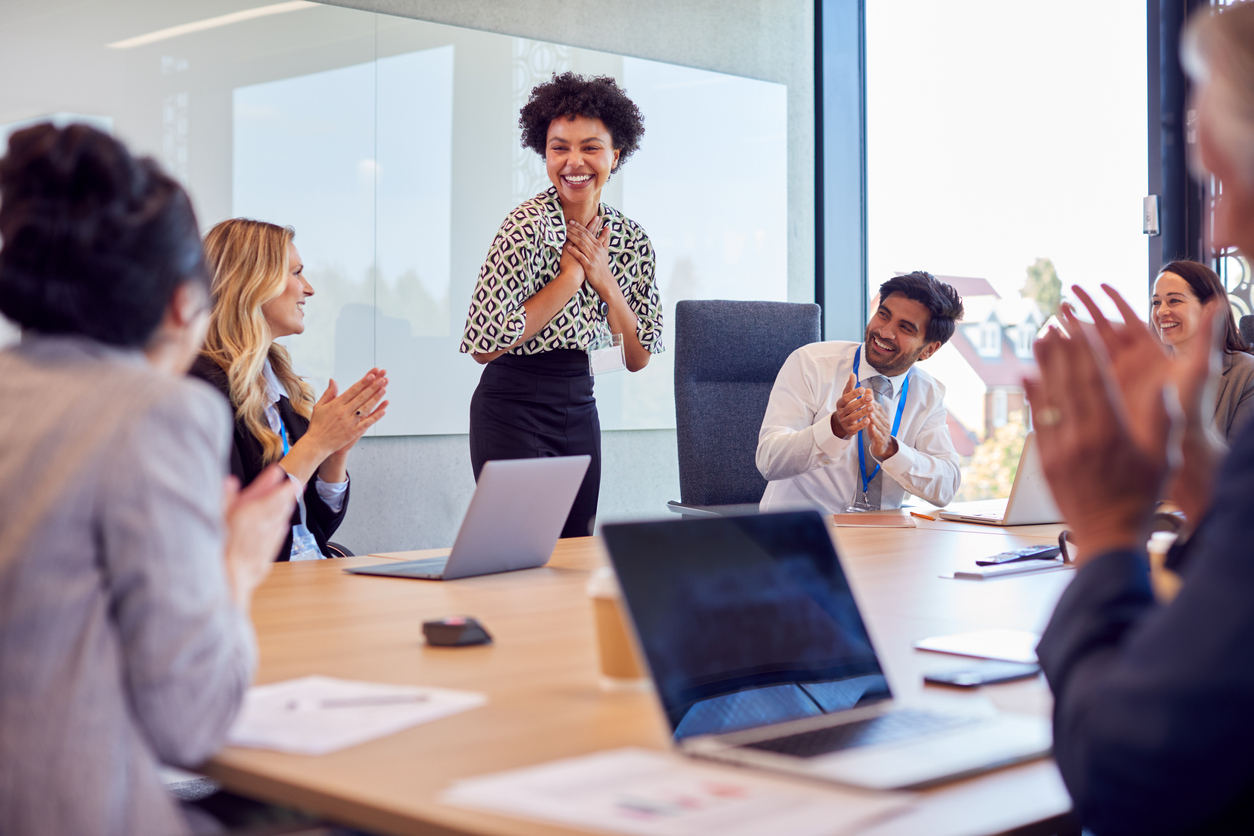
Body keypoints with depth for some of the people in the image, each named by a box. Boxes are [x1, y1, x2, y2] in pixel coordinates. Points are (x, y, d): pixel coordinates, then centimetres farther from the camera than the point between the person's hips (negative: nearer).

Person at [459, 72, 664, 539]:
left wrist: (604, 280, -9)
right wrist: (571, 275, -18)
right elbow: (483, 345, -23)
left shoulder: (631, 239, 3)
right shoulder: (527, 228, -15)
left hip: (581, 408, 6)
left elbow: (639, 359, 5)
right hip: (514, 409, -6)